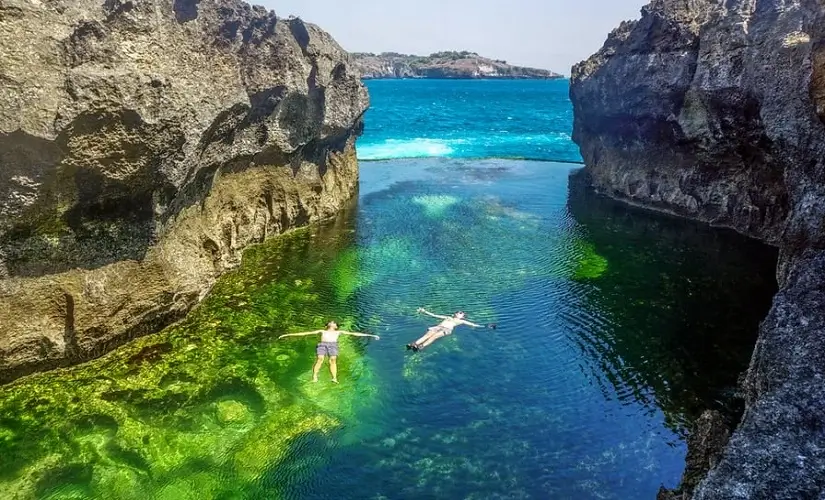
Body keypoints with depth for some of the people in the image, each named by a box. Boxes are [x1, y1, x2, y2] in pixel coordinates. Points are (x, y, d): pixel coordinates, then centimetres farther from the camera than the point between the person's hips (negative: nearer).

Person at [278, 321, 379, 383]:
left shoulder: (338, 332, 30)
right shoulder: (322, 331, 31)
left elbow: (354, 333, 25)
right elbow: (305, 333, 26)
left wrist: (370, 335, 18)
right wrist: (287, 335, 20)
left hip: (333, 345, 0)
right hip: (322, 344, 0)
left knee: (333, 359, -26)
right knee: (320, 359, -26)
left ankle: (334, 378, -36)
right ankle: (314, 377, -36)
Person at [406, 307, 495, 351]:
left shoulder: (461, 321, 28)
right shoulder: (447, 317, 38)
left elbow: (474, 325, 22)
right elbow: (434, 315, 39)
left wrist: (486, 326, 13)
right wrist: (424, 311, 39)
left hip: (446, 330, -3)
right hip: (438, 327, 4)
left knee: (435, 335, -35)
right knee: (429, 334, -29)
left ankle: (421, 347, -57)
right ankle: (414, 344, -51)